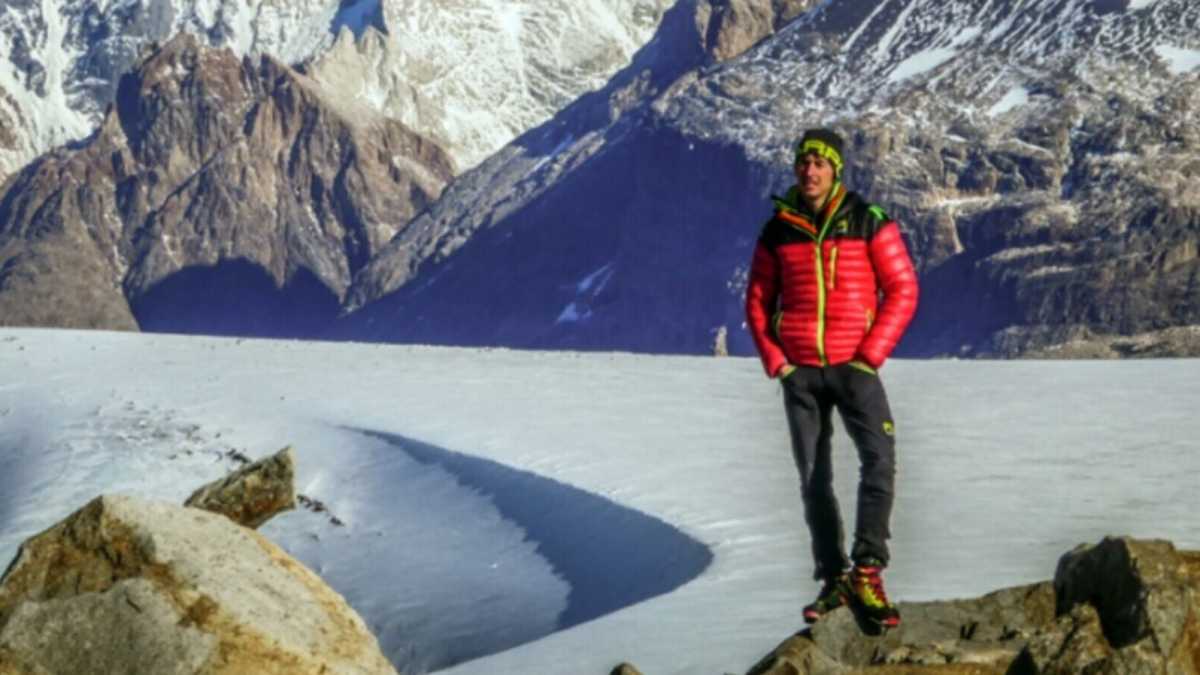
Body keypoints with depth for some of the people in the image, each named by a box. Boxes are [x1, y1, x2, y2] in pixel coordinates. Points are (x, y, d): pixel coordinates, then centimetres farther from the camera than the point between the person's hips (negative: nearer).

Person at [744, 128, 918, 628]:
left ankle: (866, 572, -18)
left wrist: (871, 356, -12)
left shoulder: (870, 223, -4)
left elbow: (902, 290, -5)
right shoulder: (777, 231, 5)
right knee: (813, 477, 6)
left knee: (879, 458, -20)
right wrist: (773, 361, -1)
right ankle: (834, 579, 14)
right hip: (799, 371, 3)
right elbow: (757, 301, 12)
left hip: (854, 365, -3)